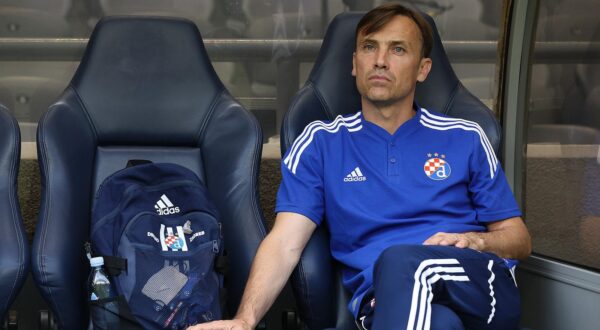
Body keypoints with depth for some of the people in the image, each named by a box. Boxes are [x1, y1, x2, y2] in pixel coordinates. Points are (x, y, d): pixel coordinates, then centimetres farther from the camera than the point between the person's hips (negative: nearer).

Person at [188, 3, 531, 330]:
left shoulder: (465, 139, 17)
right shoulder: (321, 143, 14)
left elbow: (519, 238, 20)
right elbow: (285, 243, 2)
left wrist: (476, 241, -4)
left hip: (482, 289, 2)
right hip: (387, 298, -1)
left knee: (401, 261, -36)